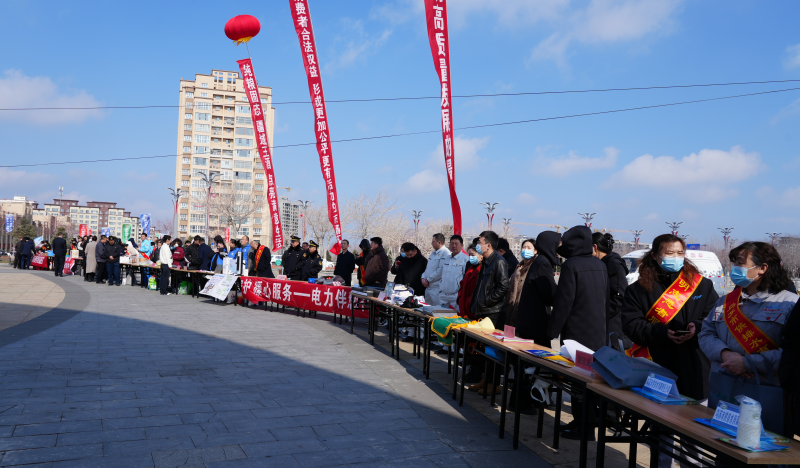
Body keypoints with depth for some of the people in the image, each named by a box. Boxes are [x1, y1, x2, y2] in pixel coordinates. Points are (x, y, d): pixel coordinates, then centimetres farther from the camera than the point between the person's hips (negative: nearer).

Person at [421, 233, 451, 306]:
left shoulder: (445, 253, -12)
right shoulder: (434, 253, 18)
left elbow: (441, 271, -20)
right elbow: (427, 268, 23)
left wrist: (428, 280, -13)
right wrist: (423, 278, 4)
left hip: (437, 288, -9)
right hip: (428, 287, 9)